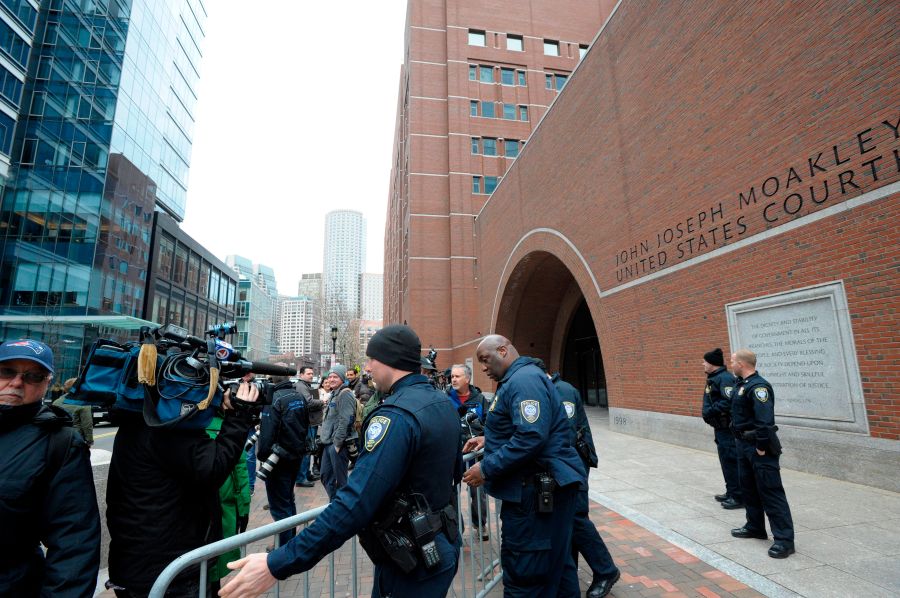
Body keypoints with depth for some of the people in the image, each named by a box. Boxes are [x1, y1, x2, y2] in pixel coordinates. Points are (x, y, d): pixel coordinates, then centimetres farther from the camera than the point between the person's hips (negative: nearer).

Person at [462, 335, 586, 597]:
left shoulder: (524, 379, -18)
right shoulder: (518, 379, 15)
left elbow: (531, 437, -28)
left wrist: (486, 469, -21)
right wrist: (488, 439, 14)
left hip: (538, 492, -11)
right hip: (547, 487, 11)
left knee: (524, 575, -1)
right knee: (555, 563, 21)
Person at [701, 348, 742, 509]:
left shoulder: (725, 378, -19)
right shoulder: (714, 378, 13)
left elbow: (729, 401, -29)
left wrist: (710, 411, -22)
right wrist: (709, 413, 8)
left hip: (727, 428, -11)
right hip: (720, 428, 11)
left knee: (731, 462, -3)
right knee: (726, 461, 18)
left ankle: (738, 497, 6)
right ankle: (731, 493, 30)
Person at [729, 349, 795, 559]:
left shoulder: (758, 386, -21)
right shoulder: (740, 384, 10)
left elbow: (765, 420, -26)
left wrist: (762, 447, -22)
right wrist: (742, 441, 17)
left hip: (759, 447, -10)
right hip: (744, 444, 10)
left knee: (771, 492, -3)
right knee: (749, 488, 19)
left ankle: (784, 539, 5)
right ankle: (755, 527, 32)